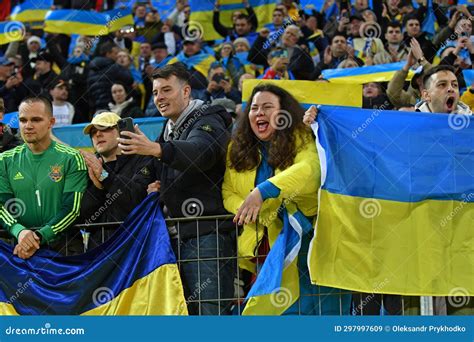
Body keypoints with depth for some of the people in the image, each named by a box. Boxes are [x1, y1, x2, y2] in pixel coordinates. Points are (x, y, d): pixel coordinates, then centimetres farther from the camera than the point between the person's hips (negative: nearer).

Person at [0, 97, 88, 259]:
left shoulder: (72, 159, 1)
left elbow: (72, 208, -5)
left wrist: (39, 236, -16)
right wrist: (19, 231, -16)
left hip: (63, 246, -2)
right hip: (19, 246, 2)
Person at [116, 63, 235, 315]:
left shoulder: (208, 122, -6)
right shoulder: (170, 130, 23)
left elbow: (200, 152, -29)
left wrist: (156, 149, -44)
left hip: (207, 235, -9)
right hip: (176, 236, 9)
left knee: (211, 309, -15)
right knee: (185, 311, 8)